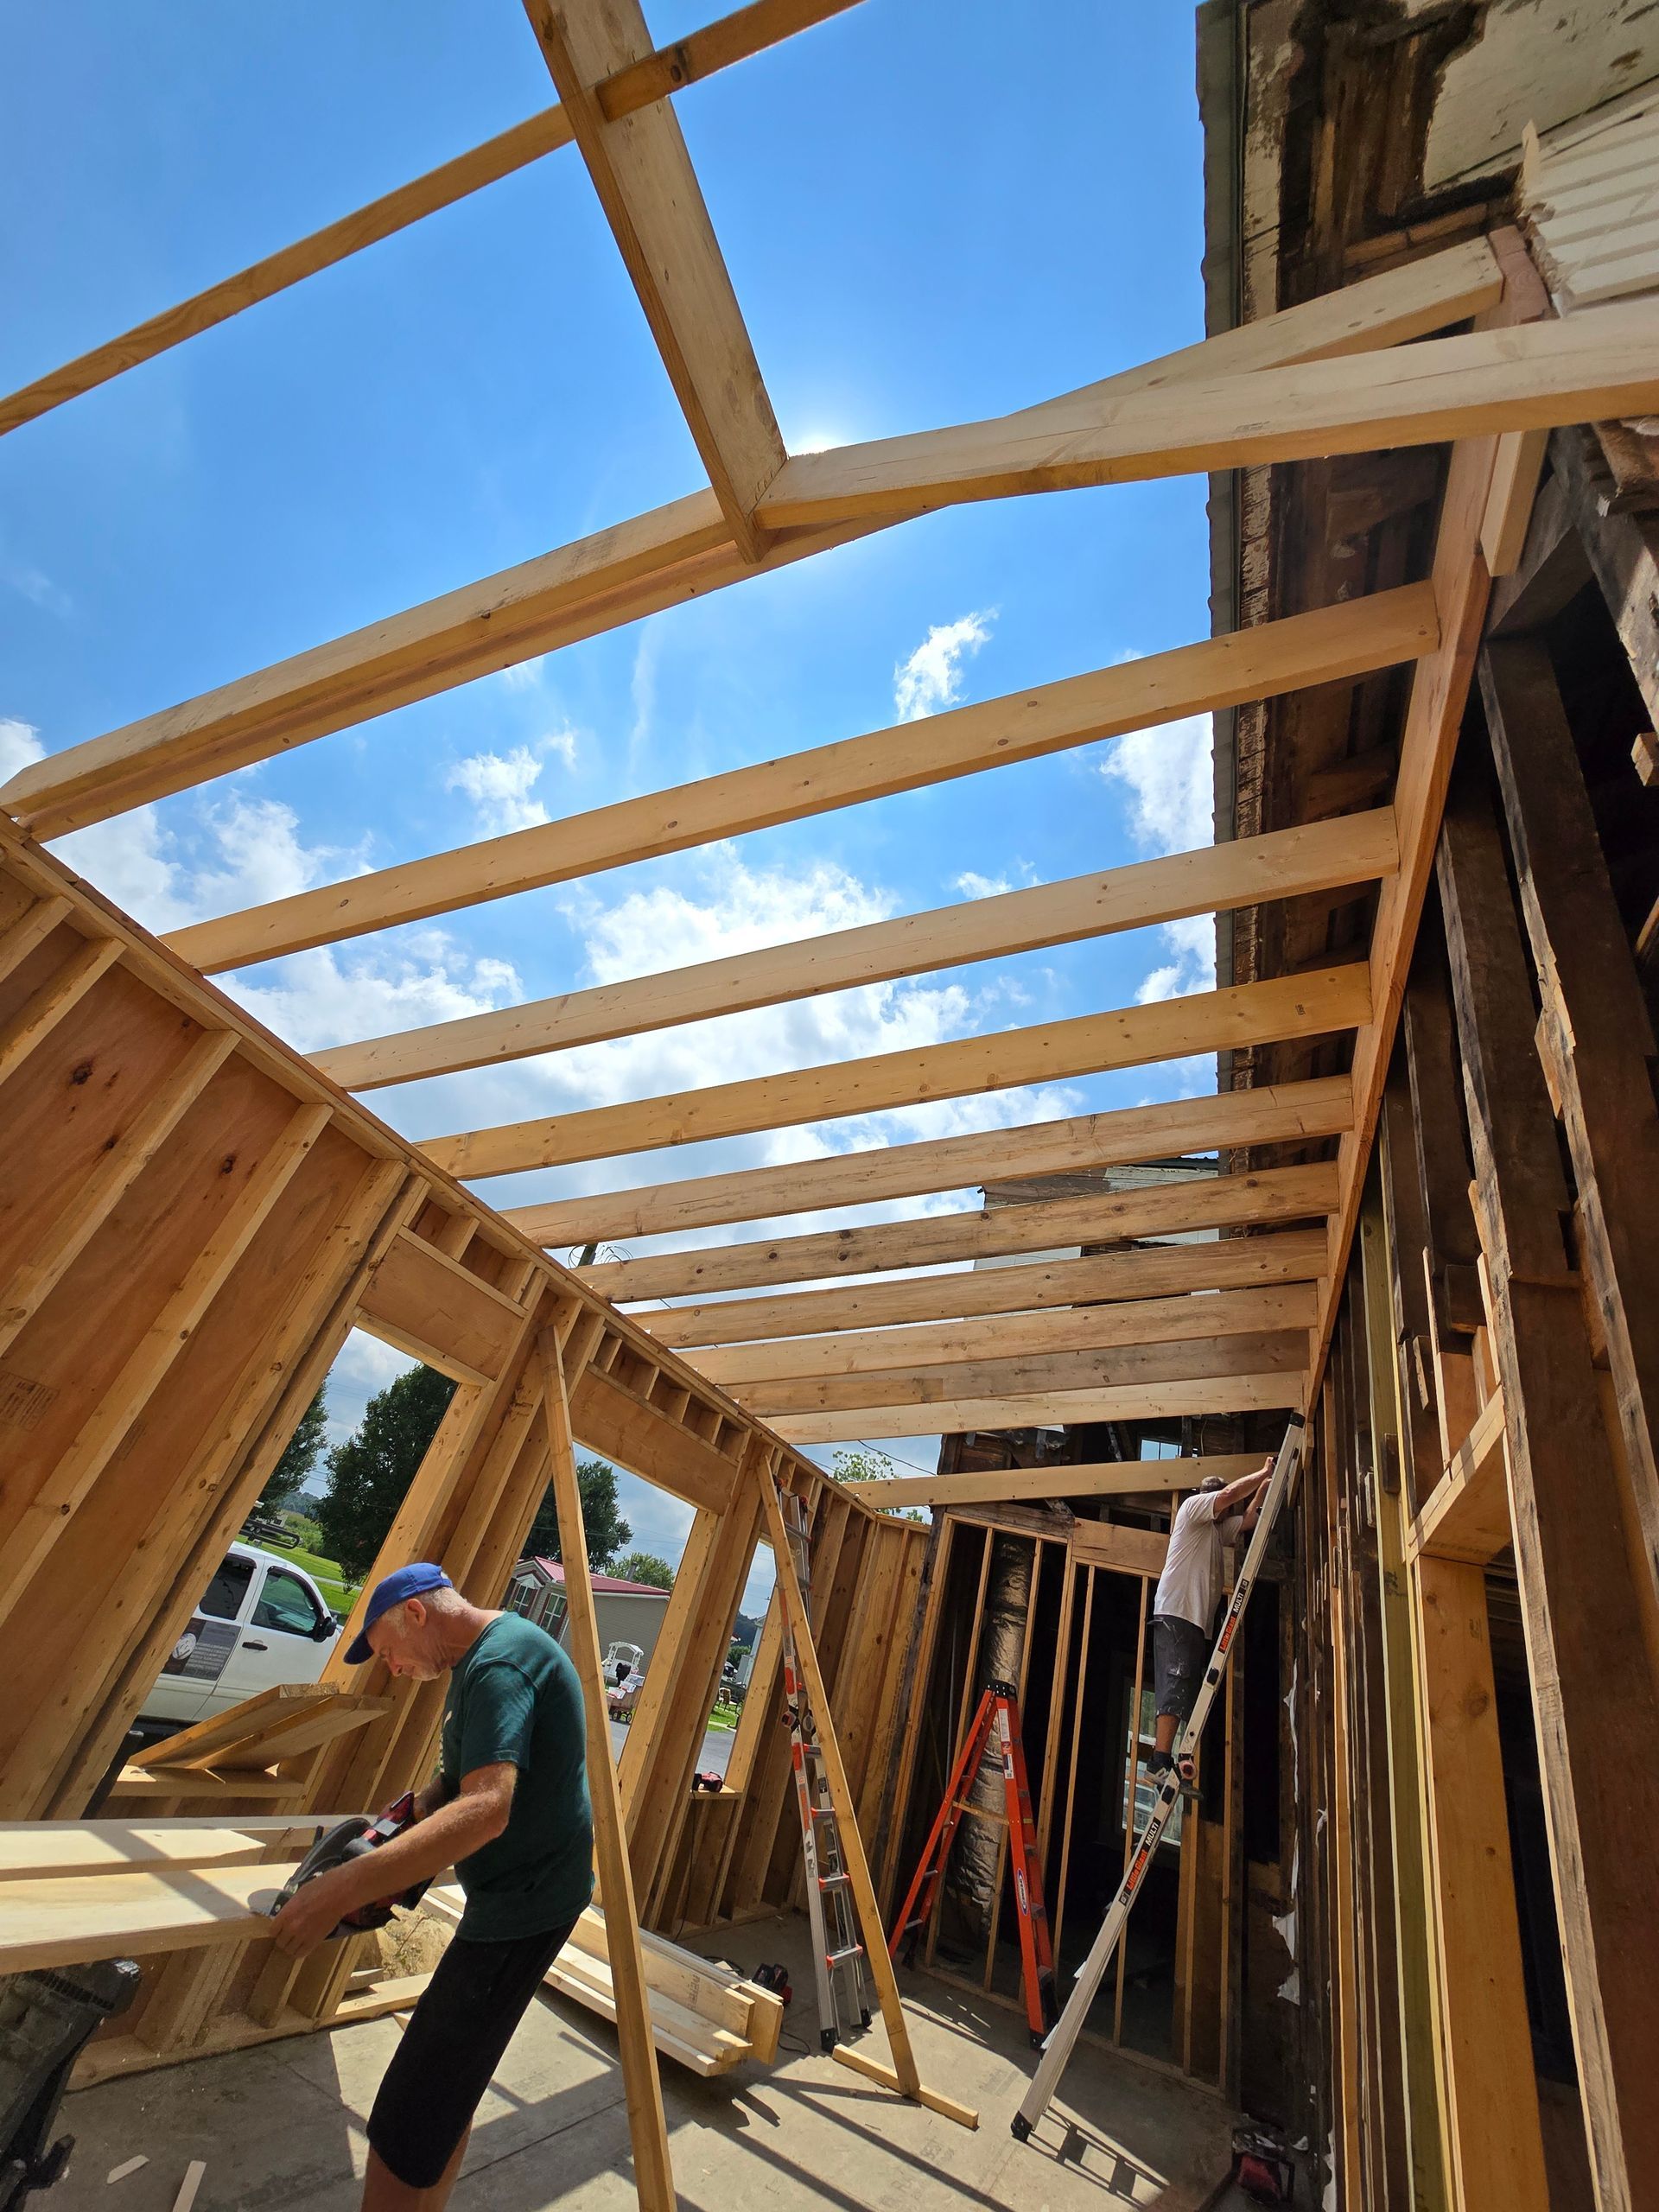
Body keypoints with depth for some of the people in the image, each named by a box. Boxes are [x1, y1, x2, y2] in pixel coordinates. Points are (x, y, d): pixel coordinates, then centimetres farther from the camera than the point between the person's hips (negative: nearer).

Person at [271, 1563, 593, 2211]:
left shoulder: (498, 1663, -24)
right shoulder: (485, 1656, 10)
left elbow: (485, 1810, -33)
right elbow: (459, 1776, 16)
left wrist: (343, 1889, -31)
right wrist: (410, 1811, -1)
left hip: (522, 1907, -10)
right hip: (519, 1896, 10)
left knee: (407, 2128, -2)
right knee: (447, 2088, 23)